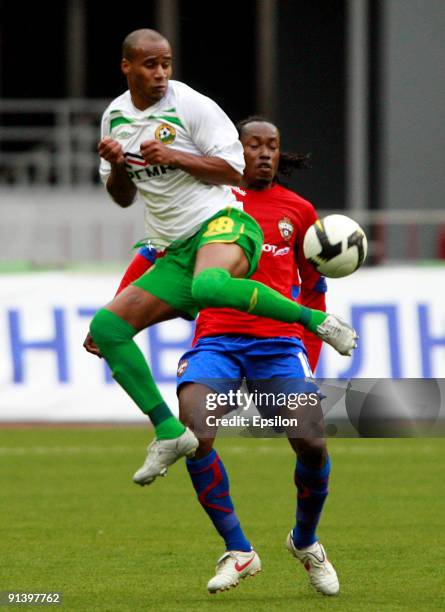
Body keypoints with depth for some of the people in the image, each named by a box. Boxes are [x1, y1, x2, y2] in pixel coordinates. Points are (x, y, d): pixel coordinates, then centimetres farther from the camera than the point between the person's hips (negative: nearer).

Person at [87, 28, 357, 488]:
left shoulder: (191, 106, -3)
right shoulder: (114, 117, 15)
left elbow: (234, 169, -5)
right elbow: (123, 197, 23)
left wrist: (174, 157, -15)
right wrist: (116, 167, 1)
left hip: (221, 224, -7)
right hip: (175, 253, 7)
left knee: (208, 285, -42)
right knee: (106, 326, -9)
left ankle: (316, 320, -25)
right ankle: (169, 433, -7)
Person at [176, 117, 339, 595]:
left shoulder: (297, 210, 13)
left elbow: (314, 285, 23)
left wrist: (310, 354, 19)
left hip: (279, 340, 1)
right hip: (218, 337, -1)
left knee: (311, 444, -14)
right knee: (194, 435, -24)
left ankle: (305, 543, 16)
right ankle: (238, 551, -10)